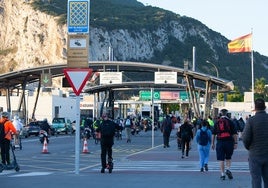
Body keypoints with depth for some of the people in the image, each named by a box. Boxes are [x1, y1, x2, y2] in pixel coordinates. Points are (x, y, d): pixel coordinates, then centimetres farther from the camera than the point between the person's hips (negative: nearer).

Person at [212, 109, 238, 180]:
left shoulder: (217, 122, 6)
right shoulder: (230, 122, 1)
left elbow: (213, 134, 7)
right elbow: (234, 134, -3)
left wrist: (212, 143, 13)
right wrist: (235, 143, 1)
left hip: (220, 142, 0)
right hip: (229, 142, 0)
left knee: (221, 159, 3)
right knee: (228, 158, 18)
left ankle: (222, 174, 1)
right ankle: (228, 169, -2)